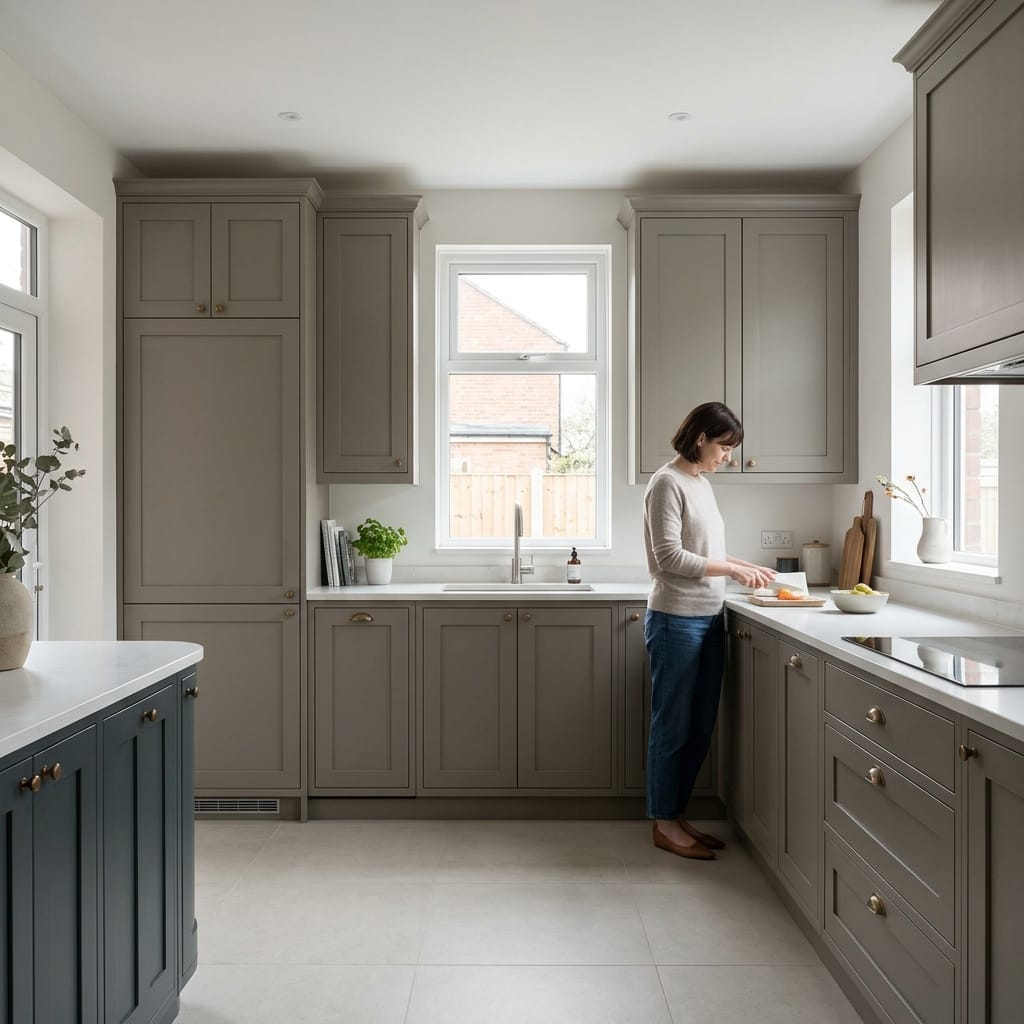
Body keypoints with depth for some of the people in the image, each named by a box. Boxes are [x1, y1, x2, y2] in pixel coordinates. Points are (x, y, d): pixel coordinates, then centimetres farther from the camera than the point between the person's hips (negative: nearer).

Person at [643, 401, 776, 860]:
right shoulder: (668, 483, -12)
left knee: (701, 725, 14)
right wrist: (731, 570, -15)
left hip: (709, 619, 9)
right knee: (673, 724, 2)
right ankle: (664, 824, 16)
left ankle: (677, 815, 27)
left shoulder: (701, 482, 14)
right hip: (676, 620, -9)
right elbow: (670, 556, -17)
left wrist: (746, 566, 8)